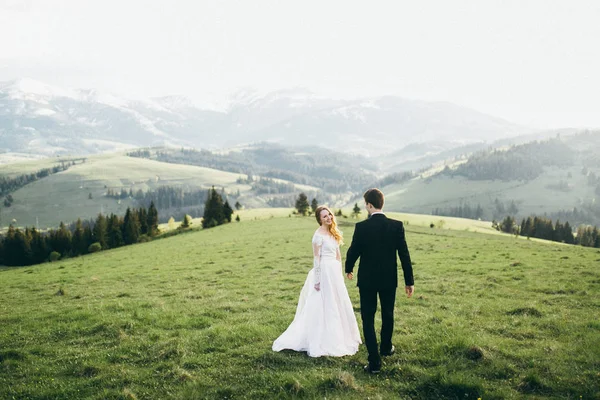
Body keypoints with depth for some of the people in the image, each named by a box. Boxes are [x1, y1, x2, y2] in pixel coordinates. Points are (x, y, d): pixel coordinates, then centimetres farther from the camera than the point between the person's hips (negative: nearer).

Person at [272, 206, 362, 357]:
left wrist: (339, 272, 15)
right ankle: (323, 343, 8)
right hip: (324, 272, -8)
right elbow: (316, 258, -14)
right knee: (323, 306, -1)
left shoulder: (333, 233, 11)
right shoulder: (319, 235, -13)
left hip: (335, 272, 9)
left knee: (337, 305, 15)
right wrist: (317, 280, -15)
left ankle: (337, 338, 29)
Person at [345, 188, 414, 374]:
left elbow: (353, 251, -5)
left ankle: (374, 362, 4)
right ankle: (386, 347, 44)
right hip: (389, 279, 3)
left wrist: (349, 269, 16)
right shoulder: (396, 225, -9)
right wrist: (409, 281, 1)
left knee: (368, 319, 6)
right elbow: (404, 255, -7)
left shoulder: (361, 227, -15)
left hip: (367, 280, -3)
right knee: (387, 315, 23)